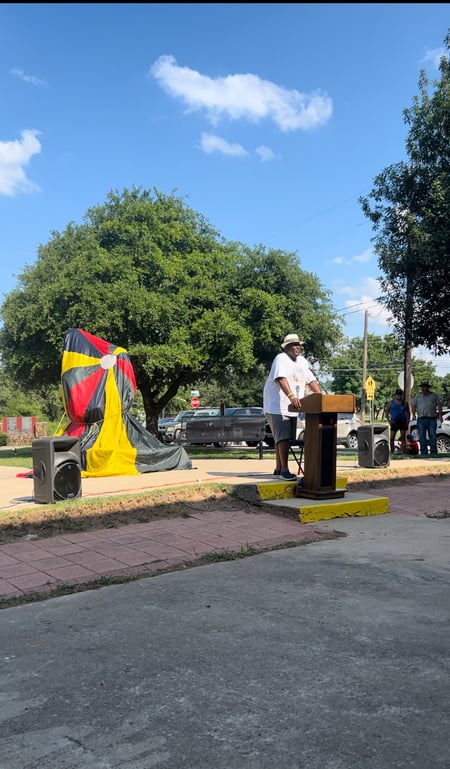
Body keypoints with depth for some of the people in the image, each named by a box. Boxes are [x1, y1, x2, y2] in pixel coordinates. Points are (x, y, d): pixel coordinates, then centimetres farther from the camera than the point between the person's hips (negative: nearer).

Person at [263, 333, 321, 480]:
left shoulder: (302, 361, 14)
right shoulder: (281, 359, -12)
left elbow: (311, 380, 11)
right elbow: (281, 379, -28)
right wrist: (292, 396, -43)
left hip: (292, 407, 8)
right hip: (277, 406, -8)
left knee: (284, 438, 12)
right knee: (283, 437, -15)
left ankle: (278, 469, 19)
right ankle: (284, 470, -14)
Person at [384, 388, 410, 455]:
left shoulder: (404, 403, 9)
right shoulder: (391, 402, 5)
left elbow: (408, 412, 14)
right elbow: (386, 412, 8)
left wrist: (408, 421, 2)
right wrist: (389, 421, -2)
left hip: (403, 422, 1)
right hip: (394, 422, -1)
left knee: (403, 438, 1)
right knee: (392, 438, -4)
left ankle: (403, 452, 4)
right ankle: (392, 452, 7)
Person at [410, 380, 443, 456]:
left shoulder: (434, 395, 10)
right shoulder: (417, 396, 15)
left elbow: (439, 405, 6)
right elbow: (413, 406, 14)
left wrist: (440, 415, -5)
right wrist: (413, 414, -1)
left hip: (432, 419, -2)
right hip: (421, 419, 2)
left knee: (432, 436, -4)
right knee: (422, 437, 1)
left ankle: (433, 451, -1)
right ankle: (423, 452, 4)